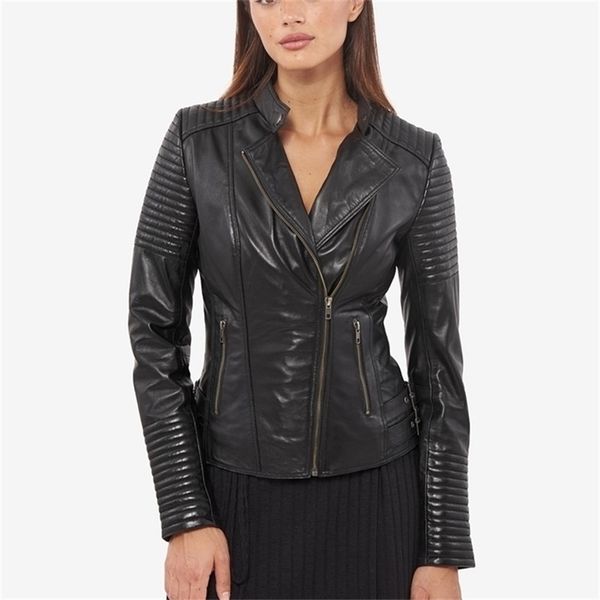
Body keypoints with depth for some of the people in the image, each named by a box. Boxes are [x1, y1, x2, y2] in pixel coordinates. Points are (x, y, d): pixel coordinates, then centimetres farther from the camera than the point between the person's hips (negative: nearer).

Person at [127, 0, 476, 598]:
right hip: (236, 487, 0)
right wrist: (185, 517, -8)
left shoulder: (414, 158, -4)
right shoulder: (198, 140, -5)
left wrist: (444, 552, -2)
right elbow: (154, 329, -4)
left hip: (373, 491, 1)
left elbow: (436, 353, -2)